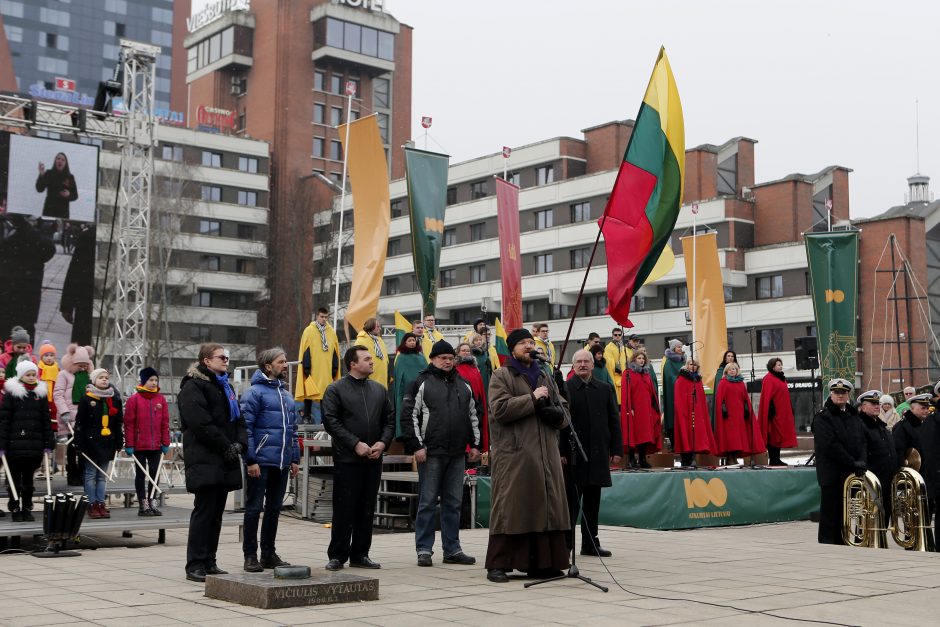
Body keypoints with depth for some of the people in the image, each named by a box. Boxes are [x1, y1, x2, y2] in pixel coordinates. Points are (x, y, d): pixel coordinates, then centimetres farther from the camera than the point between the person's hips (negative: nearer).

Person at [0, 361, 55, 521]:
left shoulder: (41, 394, 9)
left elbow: (46, 421, 9)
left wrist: (48, 444, 4)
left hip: (35, 445, 3)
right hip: (15, 444, -3)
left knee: (28, 478, 11)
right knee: (15, 478, 5)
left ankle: (27, 509, 19)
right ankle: (15, 509, 14)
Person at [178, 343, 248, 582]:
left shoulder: (225, 385, 22)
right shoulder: (193, 387, -7)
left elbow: (238, 419, 21)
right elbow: (201, 423, -17)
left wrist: (240, 443, 2)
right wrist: (227, 447, -15)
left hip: (224, 463, 8)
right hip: (205, 461, -8)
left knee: (216, 513, 10)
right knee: (204, 511, -9)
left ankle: (209, 562, 15)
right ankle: (195, 565, -5)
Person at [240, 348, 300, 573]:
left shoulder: (286, 393, 16)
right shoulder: (254, 392, -8)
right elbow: (246, 428, -13)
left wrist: (295, 458, 14)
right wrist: (251, 460, -17)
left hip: (282, 463, 7)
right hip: (261, 462, -7)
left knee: (274, 508, 13)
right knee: (254, 508, 1)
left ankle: (269, 553, 23)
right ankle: (250, 555, 8)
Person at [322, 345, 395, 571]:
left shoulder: (379, 390, 14)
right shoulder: (336, 390, -2)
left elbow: (389, 420, 14)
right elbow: (331, 422, -10)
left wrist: (382, 443, -3)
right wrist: (355, 444, -15)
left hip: (373, 459, 5)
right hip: (346, 459, -5)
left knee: (367, 509, 8)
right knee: (344, 508, -2)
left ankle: (360, 554, 17)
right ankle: (337, 555, 7)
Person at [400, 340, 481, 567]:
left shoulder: (464, 385, 15)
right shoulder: (422, 383, -1)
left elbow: (474, 416, 21)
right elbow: (409, 416, -6)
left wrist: (475, 444, 13)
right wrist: (417, 446, -12)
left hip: (457, 454, 5)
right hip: (431, 453, -5)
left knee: (454, 503, 9)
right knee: (428, 502, -1)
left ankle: (452, 550, 15)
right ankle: (424, 550, 5)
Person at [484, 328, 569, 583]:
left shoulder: (544, 378, 22)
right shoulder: (501, 376, 3)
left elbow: (562, 415, 18)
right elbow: (500, 409, -13)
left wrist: (551, 411, -5)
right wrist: (533, 399, -10)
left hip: (545, 455, 6)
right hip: (513, 454, -6)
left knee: (547, 507, 4)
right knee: (509, 508, -7)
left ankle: (542, 562, 12)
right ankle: (497, 564, -1)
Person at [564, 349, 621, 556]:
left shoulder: (605, 389, 10)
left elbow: (614, 421, 10)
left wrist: (616, 450, 3)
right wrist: (561, 452, -12)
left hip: (598, 454, 4)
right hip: (573, 454, -4)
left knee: (593, 500, 10)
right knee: (571, 501, -1)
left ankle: (590, 543, 18)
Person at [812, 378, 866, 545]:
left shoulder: (854, 417, 16)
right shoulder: (823, 417, -5)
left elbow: (861, 442, 11)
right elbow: (830, 445, -15)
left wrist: (861, 461, -9)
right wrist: (853, 463, -16)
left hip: (852, 474, 6)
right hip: (832, 474, -6)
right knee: (830, 517, -4)